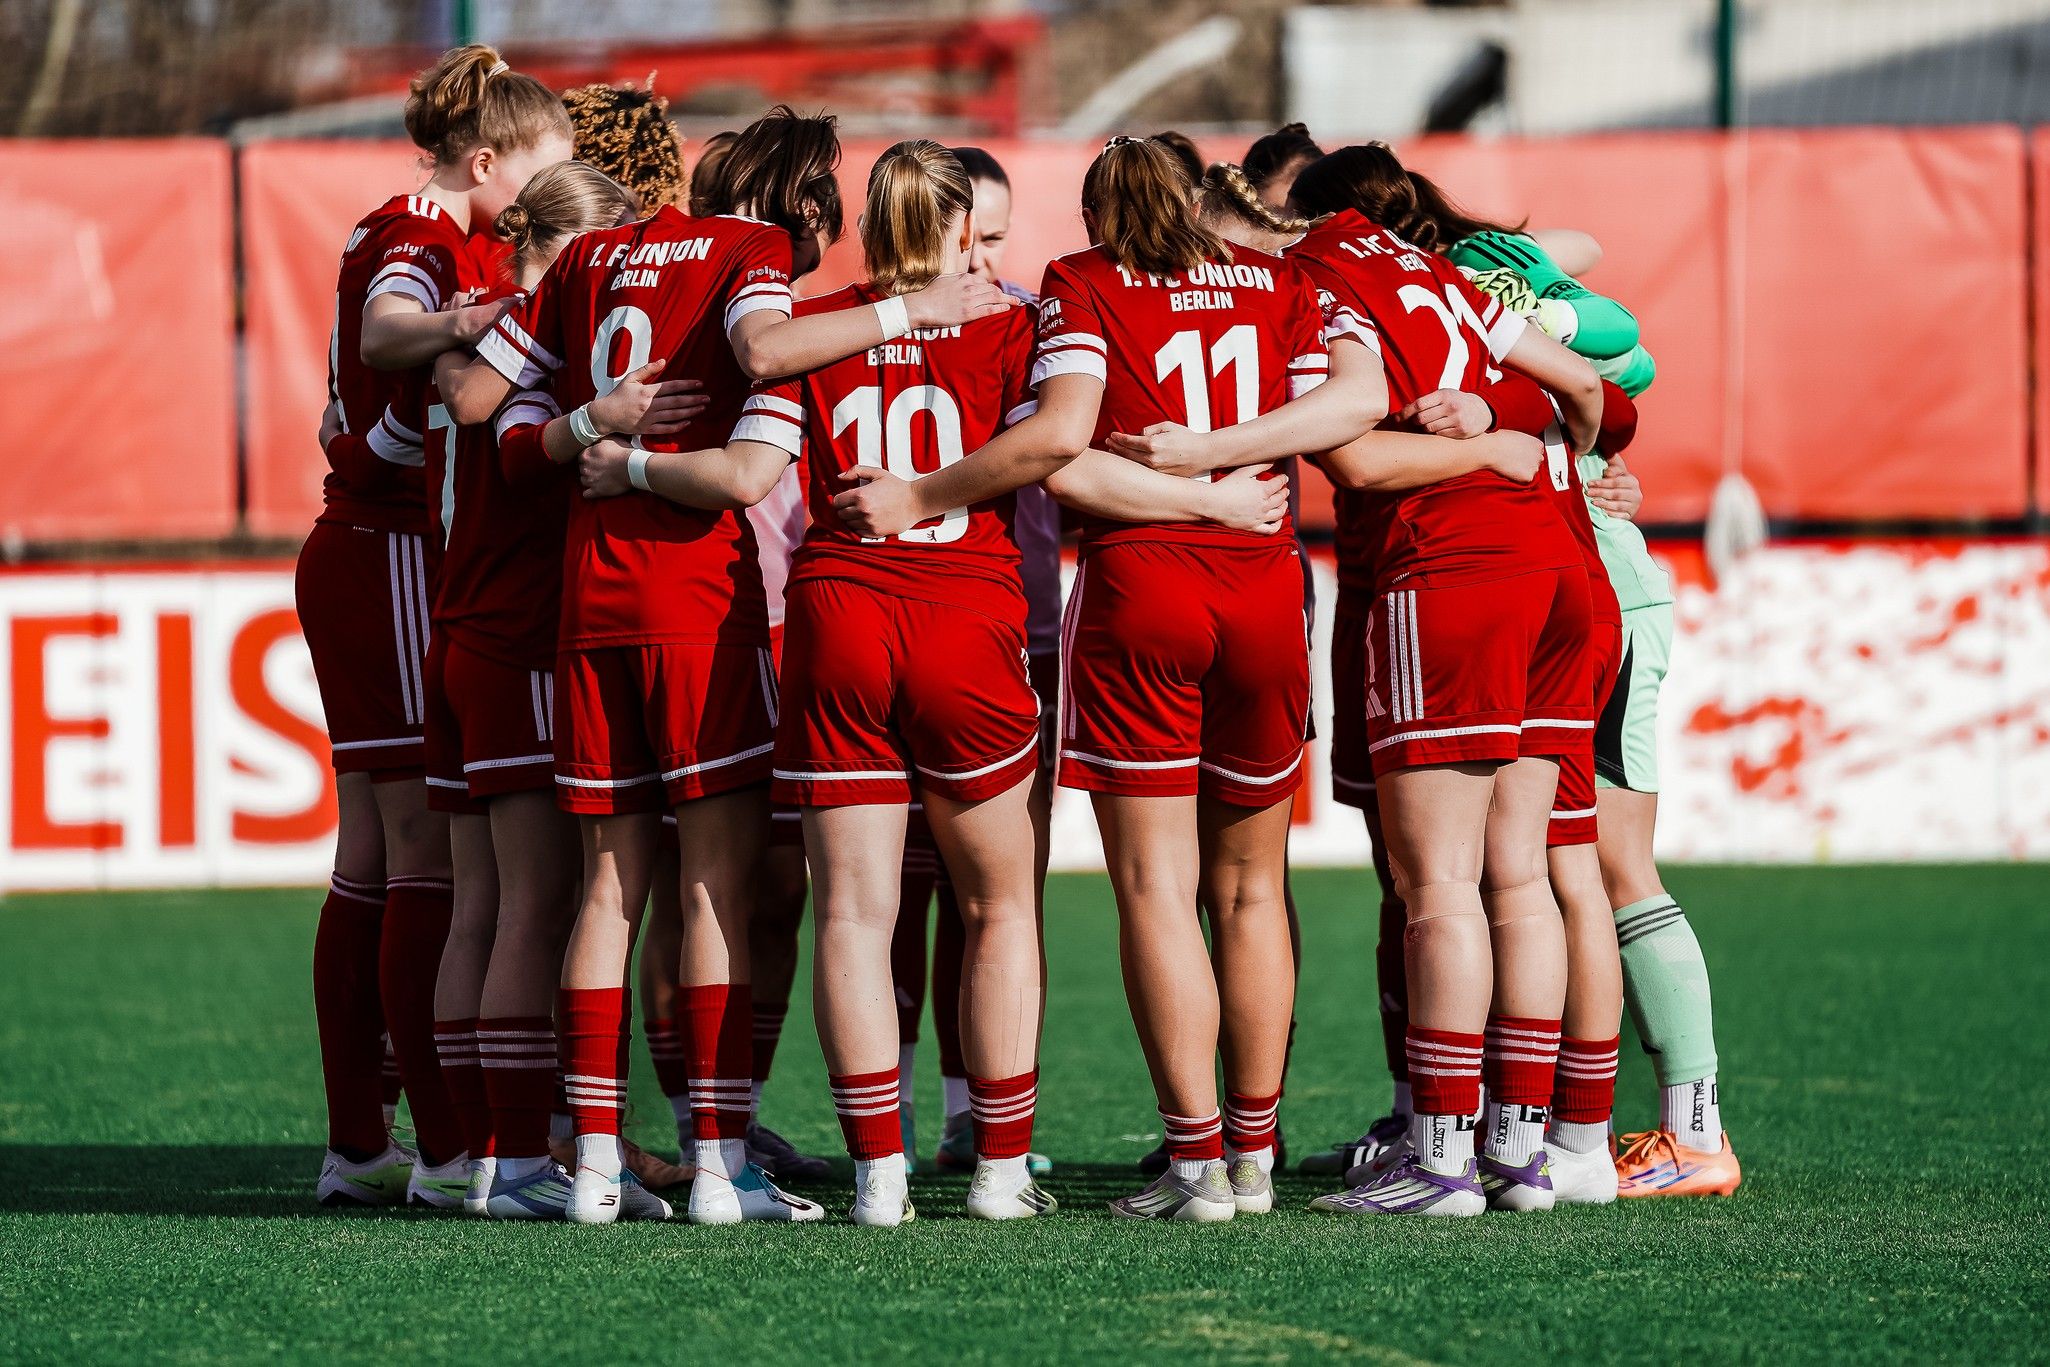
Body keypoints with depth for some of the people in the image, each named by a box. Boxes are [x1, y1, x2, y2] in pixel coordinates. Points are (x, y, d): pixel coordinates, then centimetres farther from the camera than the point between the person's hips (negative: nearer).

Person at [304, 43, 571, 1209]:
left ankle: (357, 1146, 10)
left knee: (373, 867, 9)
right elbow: (381, 331, -38)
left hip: (362, 560, 10)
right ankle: (449, 1152, -11)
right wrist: (445, 327, -60)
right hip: (398, 562, -10)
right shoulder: (417, 241, -15)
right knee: (433, 860, -10)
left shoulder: (417, 236, 16)